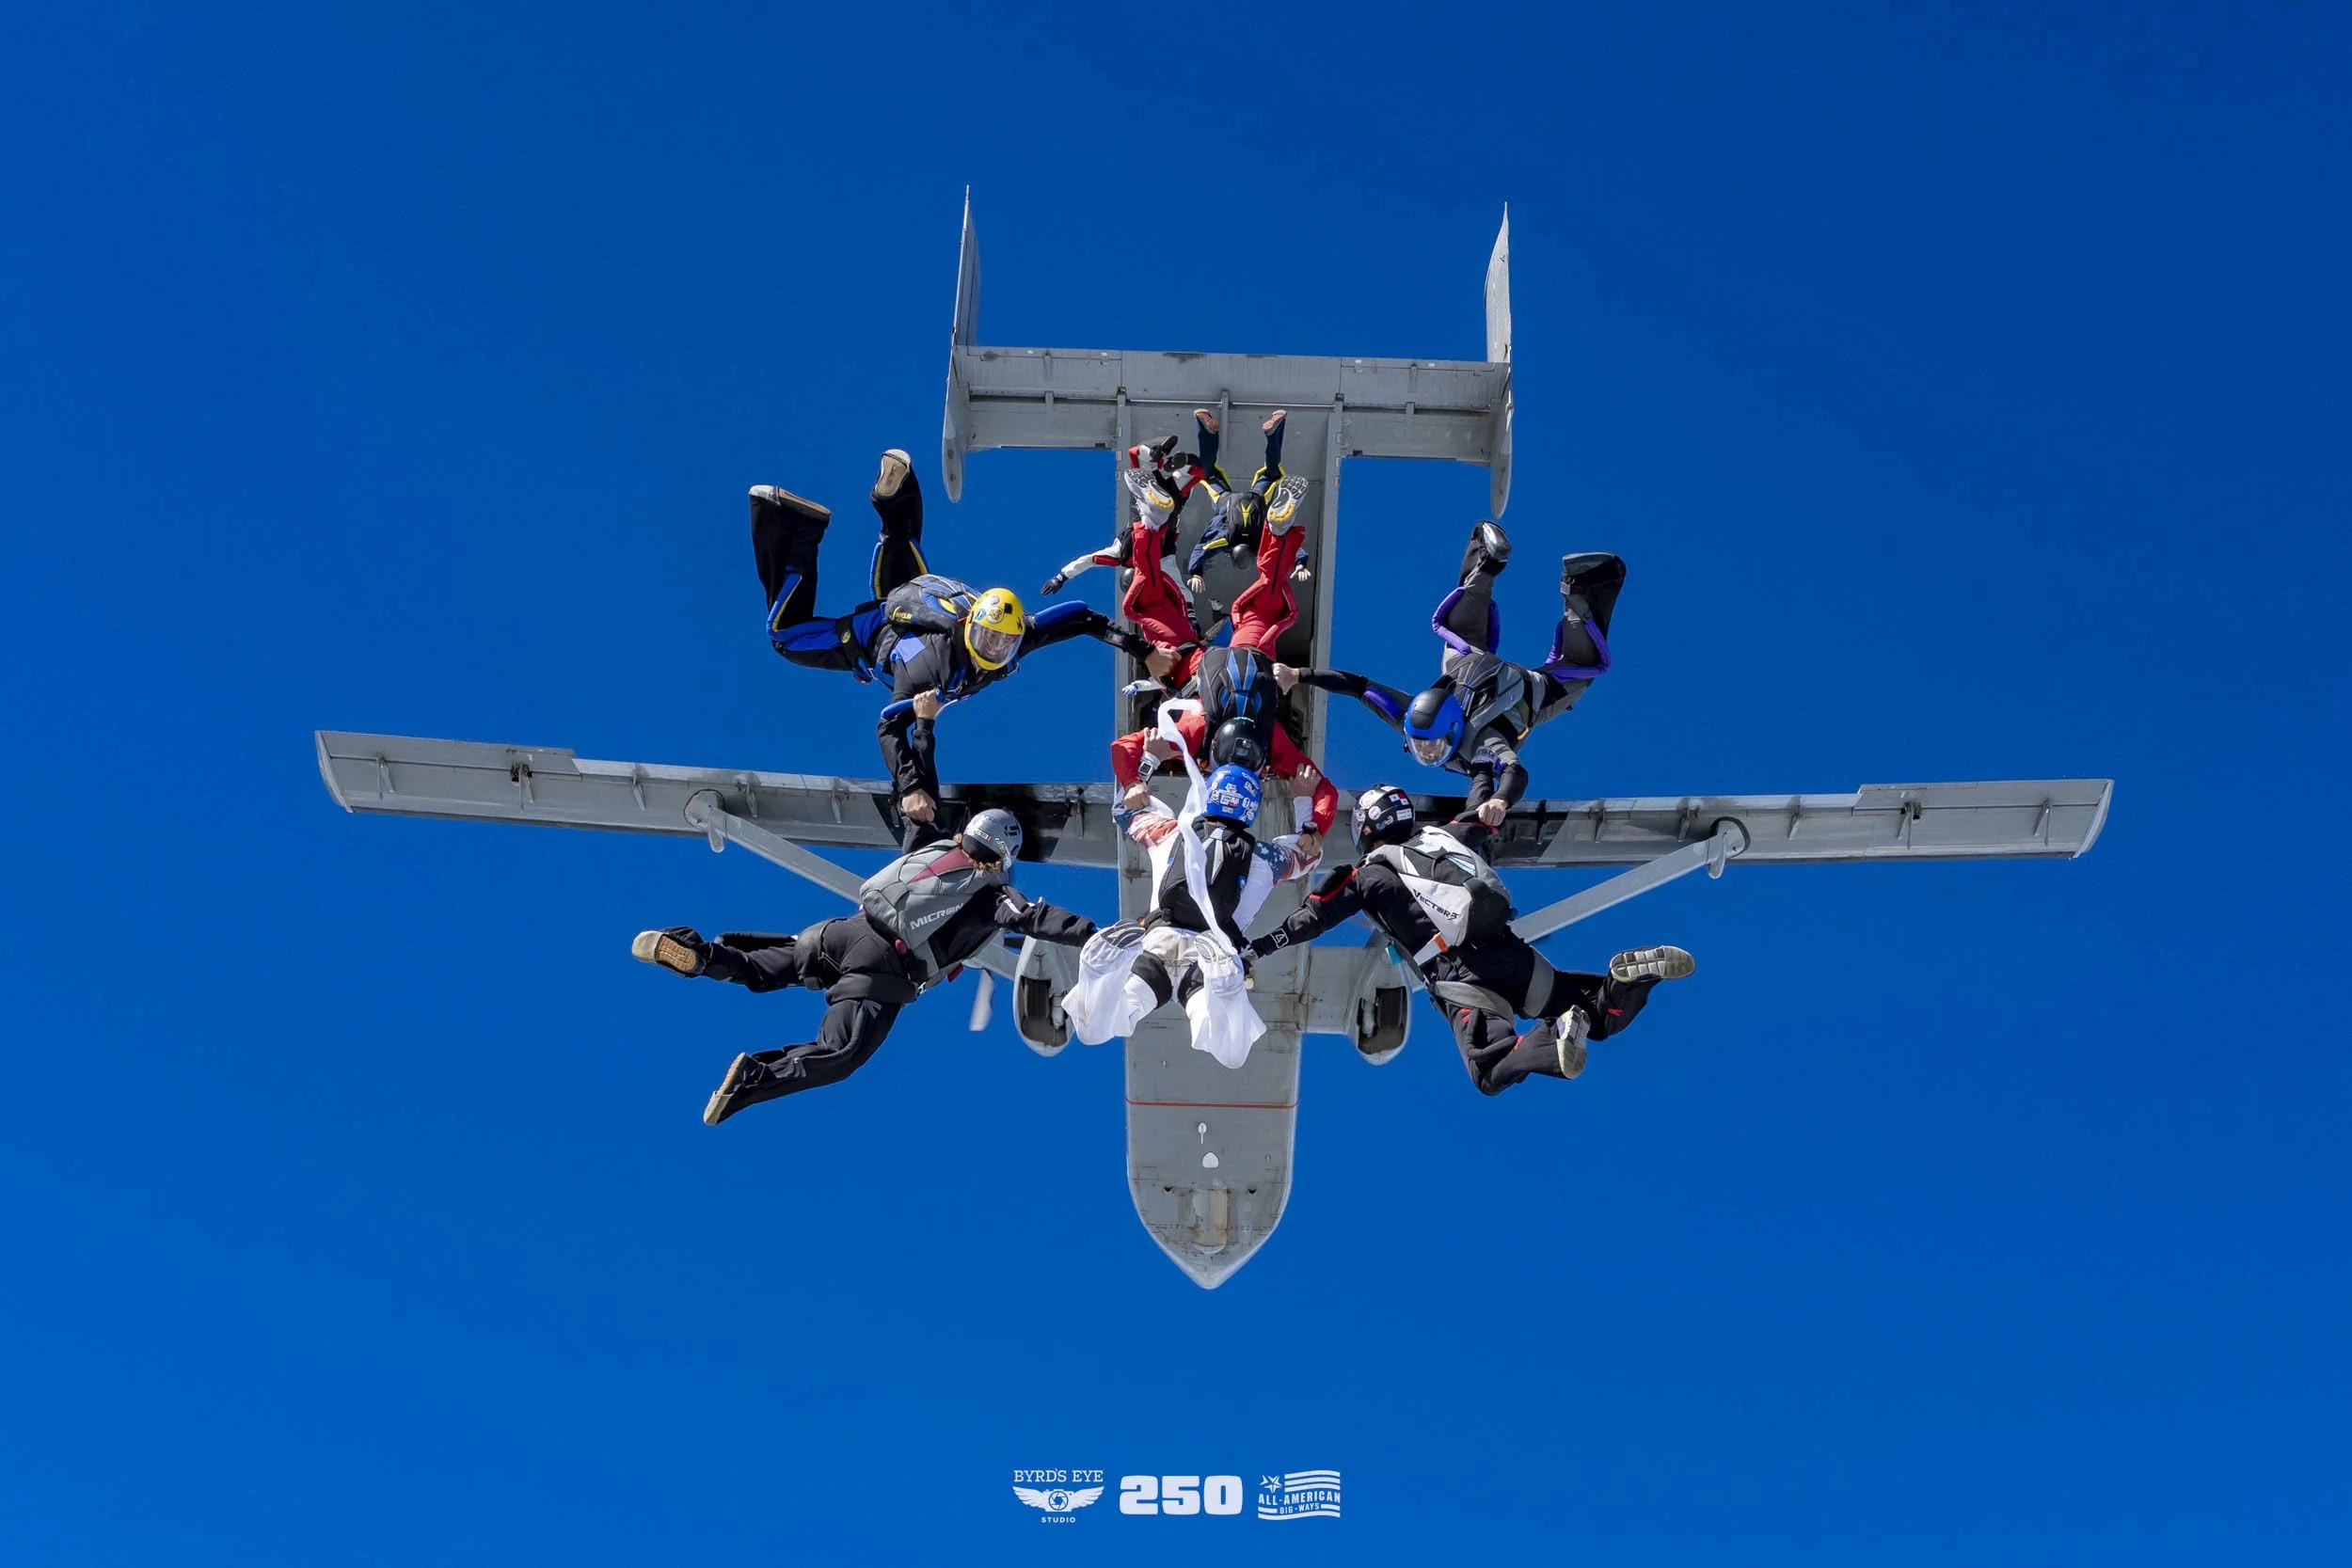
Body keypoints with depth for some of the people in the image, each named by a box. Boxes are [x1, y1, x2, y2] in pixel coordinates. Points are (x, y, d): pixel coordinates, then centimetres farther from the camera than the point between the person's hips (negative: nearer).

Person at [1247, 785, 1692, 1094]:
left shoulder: (1370, 875, 5)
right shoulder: (1444, 836, 21)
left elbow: (1315, 917, 6)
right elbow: (1482, 823, 41)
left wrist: (1259, 946, 14)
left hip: (1462, 978, -6)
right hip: (1512, 953, 6)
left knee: (1491, 1074, -11)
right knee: (1602, 1016, 15)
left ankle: (1552, 1041, -38)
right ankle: (1632, 972, -17)